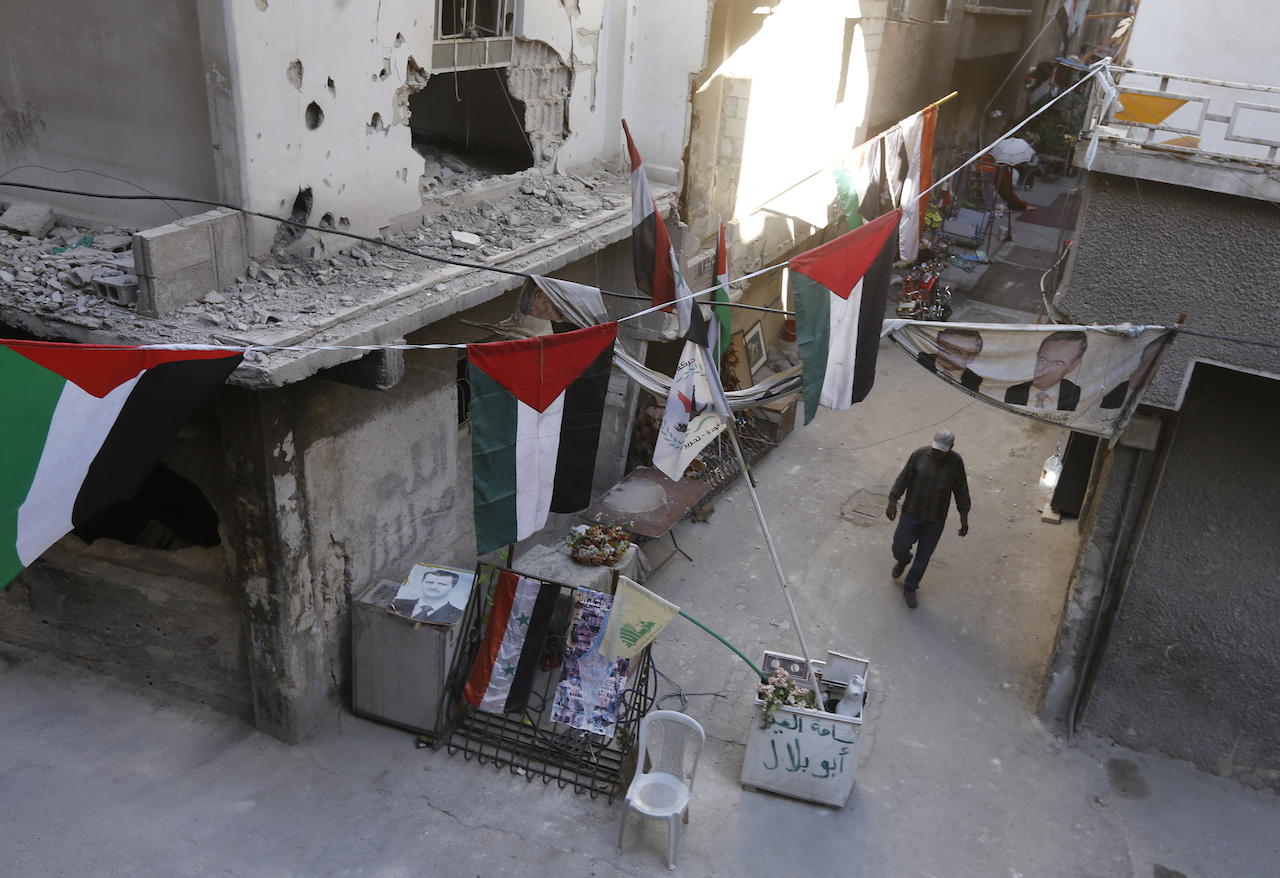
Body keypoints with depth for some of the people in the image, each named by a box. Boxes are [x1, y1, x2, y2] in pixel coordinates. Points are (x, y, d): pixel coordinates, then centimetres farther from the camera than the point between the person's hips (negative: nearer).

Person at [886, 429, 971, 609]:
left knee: (923, 557, 10)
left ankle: (910, 588, 31)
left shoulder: (955, 463, -11)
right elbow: (903, 479, -5)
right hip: (911, 513, 0)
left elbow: (961, 490, 0)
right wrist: (892, 501, -6)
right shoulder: (919, 455, -14)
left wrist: (964, 516, 1)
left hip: (936, 520, 1)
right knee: (900, 547, 6)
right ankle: (902, 562, 44)